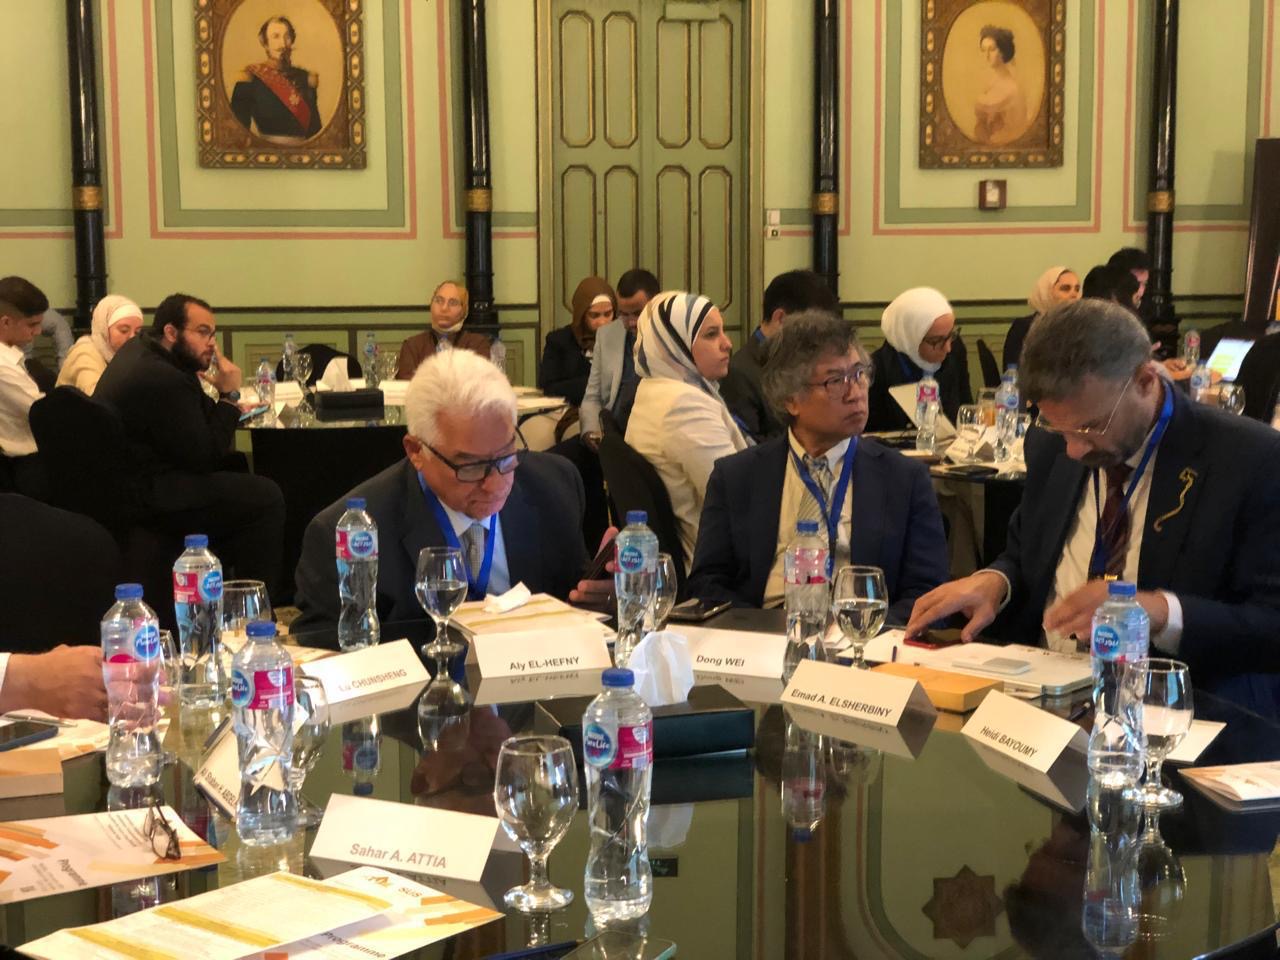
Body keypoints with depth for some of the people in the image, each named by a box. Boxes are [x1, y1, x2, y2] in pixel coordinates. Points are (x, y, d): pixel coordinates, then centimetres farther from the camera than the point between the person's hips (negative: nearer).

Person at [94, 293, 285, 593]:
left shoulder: (137, 349, 9)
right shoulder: (162, 378, -23)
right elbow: (203, 458, -18)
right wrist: (229, 396, -12)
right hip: (145, 498, -11)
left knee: (235, 464, 24)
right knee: (266, 498, -12)